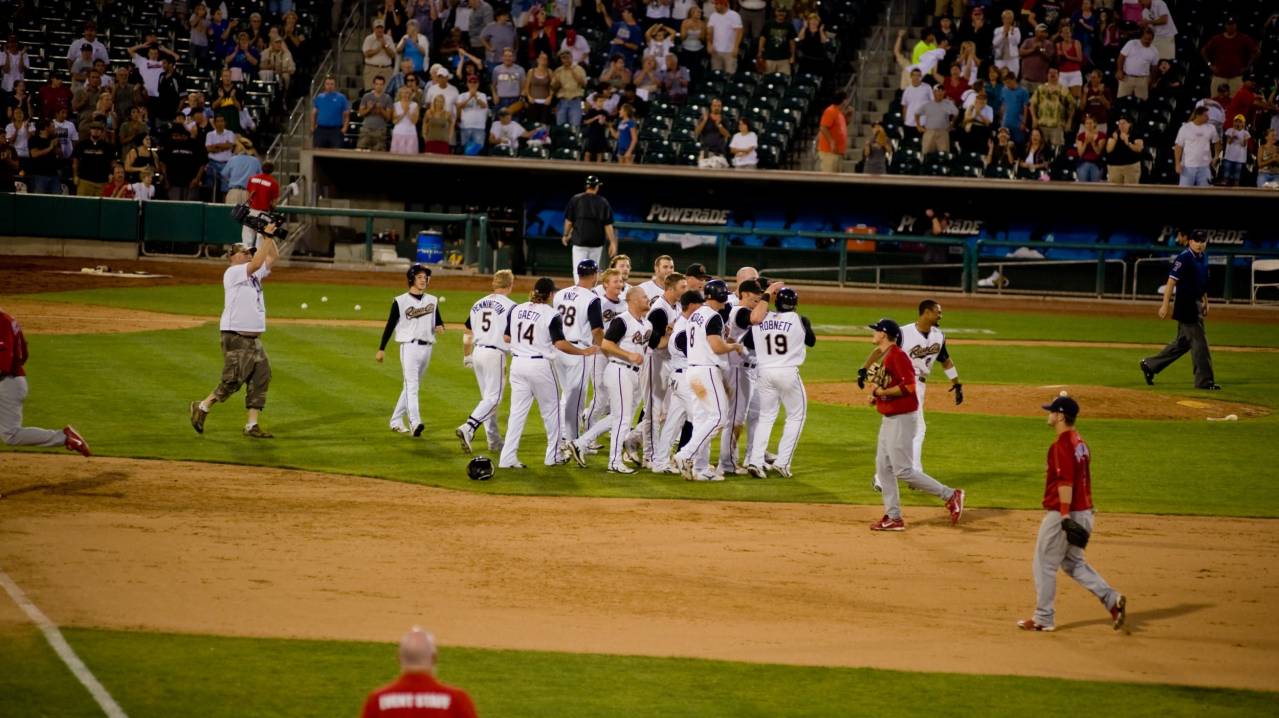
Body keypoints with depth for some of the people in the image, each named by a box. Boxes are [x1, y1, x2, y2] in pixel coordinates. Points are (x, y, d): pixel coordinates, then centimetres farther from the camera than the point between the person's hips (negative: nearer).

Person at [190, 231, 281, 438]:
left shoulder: (254, 273, 17)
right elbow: (256, 263, -22)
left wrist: (268, 236, 5)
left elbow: (273, 256, 18)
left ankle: (252, 425, 3)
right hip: (236, 336, -9)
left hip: (254, 337, 9)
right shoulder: (233, 272, -8)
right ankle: (202, 407, 9)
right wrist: (267, 236, -20)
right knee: (234, 379, -9)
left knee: (261, 378, 1)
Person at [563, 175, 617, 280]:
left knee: (578, 270, -4)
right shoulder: (603, 202, -3)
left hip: (579, 240, -1)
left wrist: (566, 235, 15)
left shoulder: (576, 199, -3)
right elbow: (608, 225, -4)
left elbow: (569, 220, 0)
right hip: (597, 242, 1)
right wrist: (612, 243, -1)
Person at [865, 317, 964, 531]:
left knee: (903, 471, -9)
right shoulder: (886, 356, 13)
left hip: (902, 419, -11)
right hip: (889, 419, 11)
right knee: (883, 467, 11)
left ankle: (950, 495, -3)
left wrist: (882, 391, -19)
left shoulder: (897, 355, -18)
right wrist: (877, 394, 8)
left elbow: (909, 386, -26)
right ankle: (893, 518, 15)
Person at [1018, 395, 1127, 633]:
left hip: (1061, 513, -9)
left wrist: (1065, 514, -28)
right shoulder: (1080, 443, 12)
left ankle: (1044, 619, 9)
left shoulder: (1062, 445, -17)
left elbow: (1066, 481, -24)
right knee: (1073, 562, 20)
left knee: (1044, 565, 3)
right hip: (1084, 512, 9)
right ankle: (1112, 599, 7)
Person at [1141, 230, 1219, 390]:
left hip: (1196, 304, 9)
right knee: (1199, 342, -7)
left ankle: (1150, 365, 24)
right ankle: (1204, 380, -1)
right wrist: (1165, 305, -20)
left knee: (1183, 343, 15)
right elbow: (1171, 281, -17)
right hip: (1185, 305, -9)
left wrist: (1205, 302, 21)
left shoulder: (1203, 257, 12)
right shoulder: (1184, 258, -14)